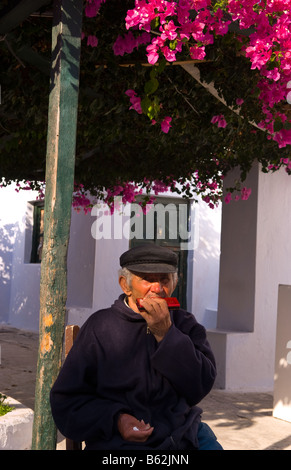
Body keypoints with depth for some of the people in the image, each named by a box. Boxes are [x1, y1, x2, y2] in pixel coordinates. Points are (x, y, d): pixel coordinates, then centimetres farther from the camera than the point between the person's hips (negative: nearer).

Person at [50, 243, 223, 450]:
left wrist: (165, 333, -12)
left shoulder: (185, 324, 10)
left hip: (186, 434, 3)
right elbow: (66, 400, 2)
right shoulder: (101, 326, 1)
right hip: (122, 442, -3)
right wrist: (115, 419, -14)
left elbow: (199, 388, -4)